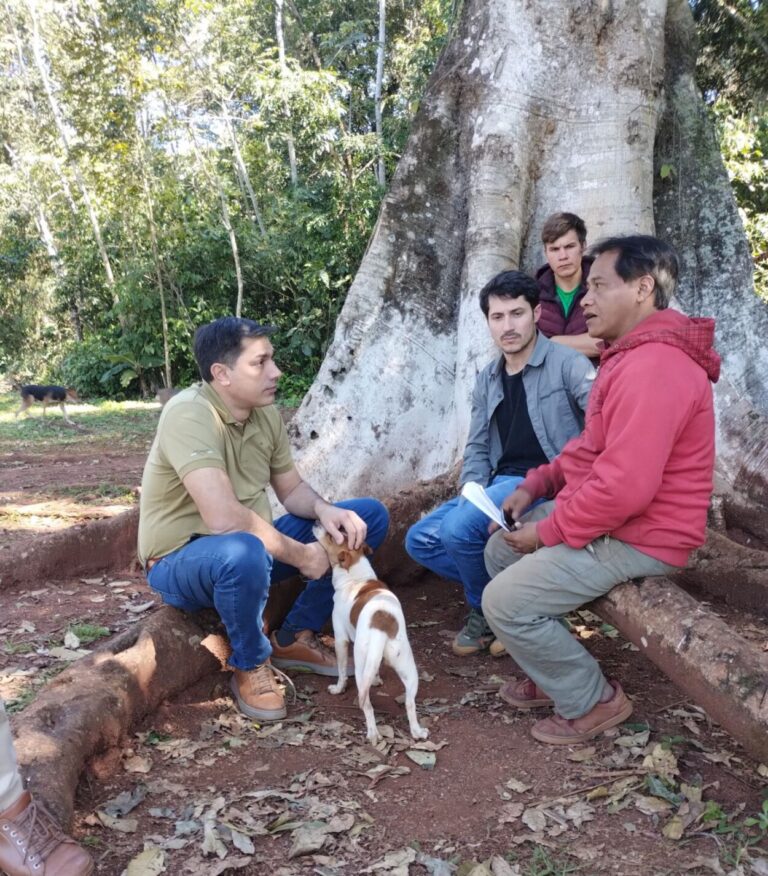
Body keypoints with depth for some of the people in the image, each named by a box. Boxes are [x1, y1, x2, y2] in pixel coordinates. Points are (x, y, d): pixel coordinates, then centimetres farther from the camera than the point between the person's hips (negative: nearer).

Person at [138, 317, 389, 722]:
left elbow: (291, 488, 7)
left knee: (368, 517, 2)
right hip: (182, 560, -8)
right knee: (245, 552, -43)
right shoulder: (189, 415, -28)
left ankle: (295, 637, 9)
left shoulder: (266, 413, -2)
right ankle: (251, 667, -12)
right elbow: (224, 518, -37)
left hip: (251, 543, 8)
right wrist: (300, 555, -25)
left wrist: (325, 510, -15)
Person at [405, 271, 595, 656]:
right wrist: (470, 496, -5)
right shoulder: (487, 380, 13)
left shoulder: (566, 364, -9)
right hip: (500, 483, 8)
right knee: (420, 539, -3)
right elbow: (477, 449, 13)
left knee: (460, 528, -27)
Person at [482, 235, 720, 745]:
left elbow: (625, 488, -32)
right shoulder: (634, 355, 11)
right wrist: (535, 485, 6)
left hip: (638, 538, -11)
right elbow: (593, 445, 19)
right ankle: (555, 674, 25)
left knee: (506, 602, -13)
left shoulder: (653, 368, -26)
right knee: (501, 551, 16)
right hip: (608, 516, 11)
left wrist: (548, 531, -18)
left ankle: (593, 701, 7)